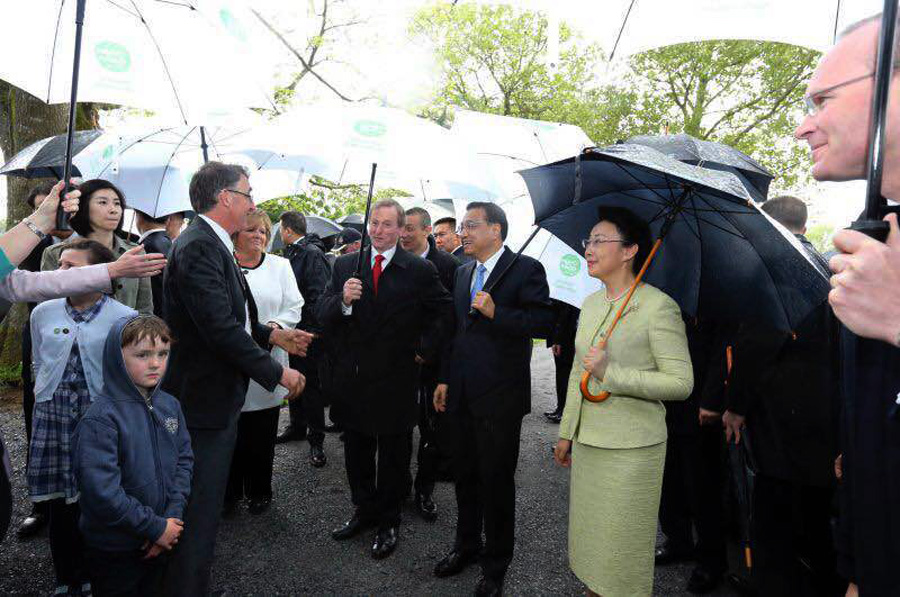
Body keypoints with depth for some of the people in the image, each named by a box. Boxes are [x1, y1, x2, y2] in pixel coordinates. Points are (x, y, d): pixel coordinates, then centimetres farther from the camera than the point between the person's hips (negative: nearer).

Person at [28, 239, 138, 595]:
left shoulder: (123, 317, -6)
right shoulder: (43, 312, 7)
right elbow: (38, 363, 20)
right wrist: (48, 396, 17)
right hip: (52, 417, 4)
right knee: (59, 504, 9)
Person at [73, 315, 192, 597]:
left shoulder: (169, 405, -2)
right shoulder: (100, 419, -23)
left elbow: (184, 459, 2)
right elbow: (101, 492, -25)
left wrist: (173, 515, -9)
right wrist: (155, 527, -19)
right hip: (113, 550, -6)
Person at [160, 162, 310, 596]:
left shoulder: (212, 244, 13)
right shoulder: (198, 247, -20)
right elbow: (221, 328, -26)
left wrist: (271, 334, 9)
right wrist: (277, 373, -18)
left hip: (219, 396, 11)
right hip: (205, 400, -11)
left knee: (205, 507, 22)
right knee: (199, 513, 1)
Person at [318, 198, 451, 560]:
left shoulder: (420, 270, -6)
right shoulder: (344, 266, 2)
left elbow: (444, 311, 4)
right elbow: (323, 316, -4)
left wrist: (425, 349, -2)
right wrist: (342, 300, -24)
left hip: (396, 380, -3)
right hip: (352, 377, 3)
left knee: (393, 457, 12)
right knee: (356, 453, 18)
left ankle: (388, 523, 30)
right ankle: (364, 510, 38)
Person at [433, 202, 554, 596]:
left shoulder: (525, 269, -9)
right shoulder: (463, 273, 13)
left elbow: (544, 324, -18)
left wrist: (496, 312, -25)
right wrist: (444, 379, 15)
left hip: (499, 397, -6)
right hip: (460, 395, 6)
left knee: (496, 481, 8)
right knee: (464, 475, 19)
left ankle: (496, 564, 27)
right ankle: (467, 545, 40)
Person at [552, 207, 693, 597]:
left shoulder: (659, 307, -14)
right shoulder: (590, 304, 9)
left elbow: (682, 383, -16)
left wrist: (611, 372, -23)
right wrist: (566, 432, 17)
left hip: (631, 449, -7)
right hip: (587, 442, 7)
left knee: (622, 551, 6)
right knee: (587, 536, 19)